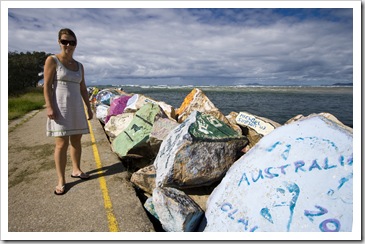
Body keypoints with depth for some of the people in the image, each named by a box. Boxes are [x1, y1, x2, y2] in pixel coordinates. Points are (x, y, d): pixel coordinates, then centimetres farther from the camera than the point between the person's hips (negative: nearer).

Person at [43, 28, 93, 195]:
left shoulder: (79, 66, 13)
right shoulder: (52, 60, -3)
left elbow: (83, 88, 15)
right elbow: (47, 86, -8)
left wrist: (89, 108, 13)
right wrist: (49, 107, -18)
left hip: (76, 107, 6)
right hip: (59, 107, -6)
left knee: (76, 140, 11)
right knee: (62, 144, -6)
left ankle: (76, 170, 27)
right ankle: (61, 180, 4)